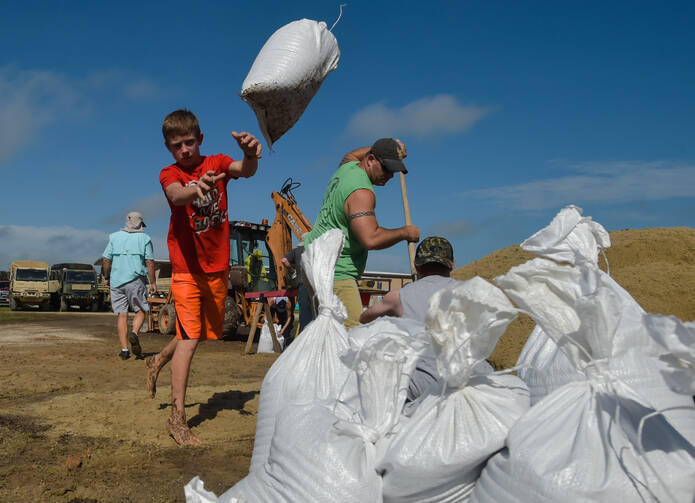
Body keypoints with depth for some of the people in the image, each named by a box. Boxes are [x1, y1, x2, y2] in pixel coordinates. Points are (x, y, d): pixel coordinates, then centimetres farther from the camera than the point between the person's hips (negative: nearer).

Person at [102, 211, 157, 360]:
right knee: (141, 310, 10)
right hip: (135, 280, -3)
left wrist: (106, 277, 19)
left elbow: (106, 260, 7)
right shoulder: (144, 238, 3)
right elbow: (150, 262, -3)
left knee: (122, 315, 5)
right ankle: (134, 334, -18)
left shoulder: (115, 237, 10)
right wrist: (153, 282, 2)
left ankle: (124, 349, 1)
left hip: (116, 281, 3)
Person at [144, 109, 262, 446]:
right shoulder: (170, 174, -6)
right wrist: (197, 189, -55)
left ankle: (159, 360, 43)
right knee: (190, 336, -13)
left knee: (209, 332, 18)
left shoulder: (217, 164, 1)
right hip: (187, 267, -4)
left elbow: (245, 171, -22)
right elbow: (175, 196, -30)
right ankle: (177, 417, -8)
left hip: (217, 266, 4)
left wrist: (250, 154, -46)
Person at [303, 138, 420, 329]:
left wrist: (388, 148, 32)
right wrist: (405, 232, -13)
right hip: (334, 274, -10)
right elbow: (371, 239, -28)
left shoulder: (348, 168, 12)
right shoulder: (362, 192, -18)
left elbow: (350, 156, 40)